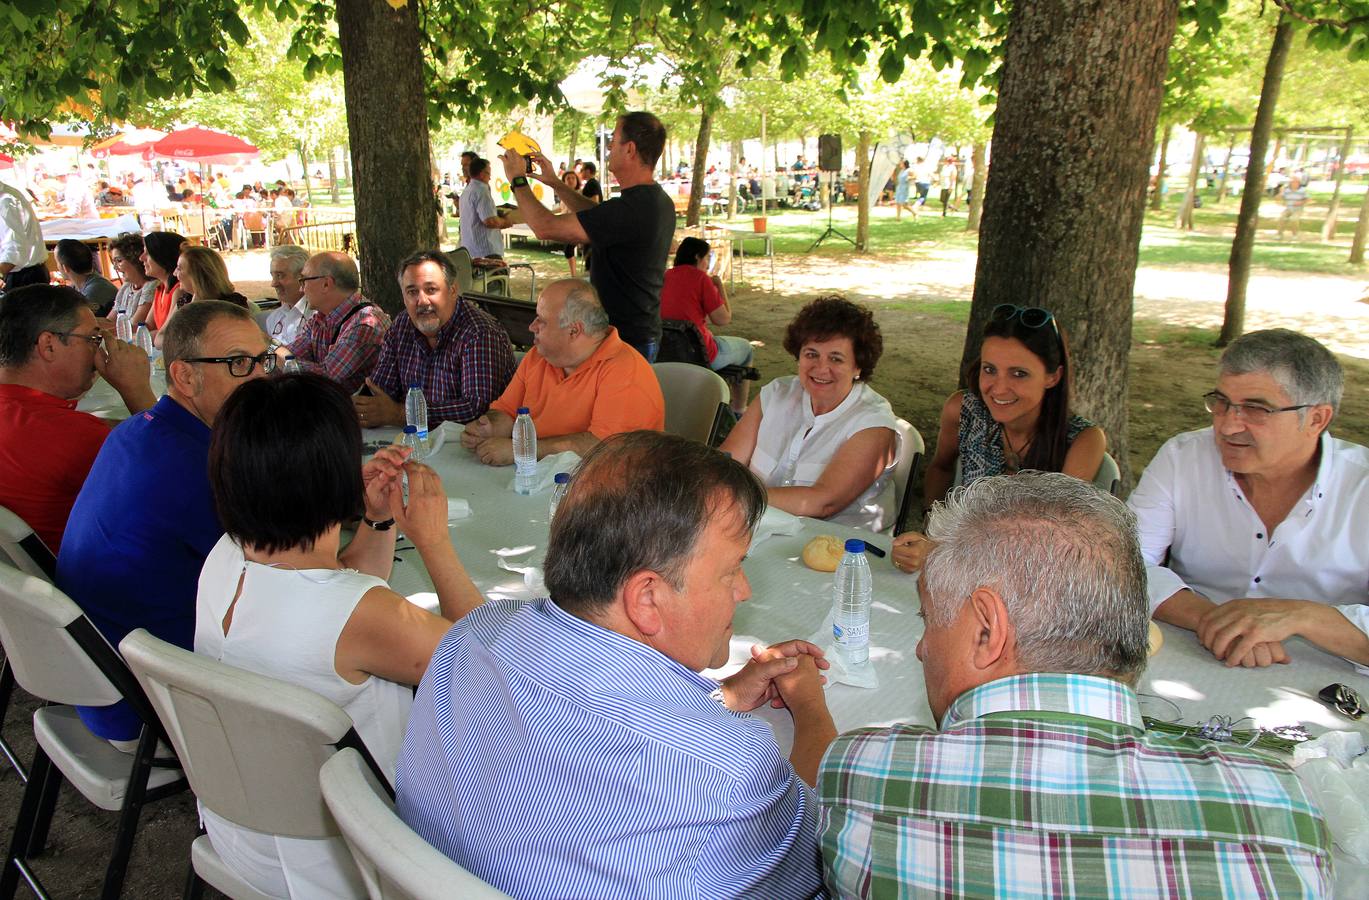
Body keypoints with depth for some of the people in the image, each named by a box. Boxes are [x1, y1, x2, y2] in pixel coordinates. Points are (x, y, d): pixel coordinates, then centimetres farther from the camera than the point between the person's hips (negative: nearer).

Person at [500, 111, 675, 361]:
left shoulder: (629, 209, -27)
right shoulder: (658, 200, 6)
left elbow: (545, 227, -24)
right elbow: (599, 216, 24)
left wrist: (517, 180, -7)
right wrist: (555, 183, 21)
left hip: (625, 340, -10)